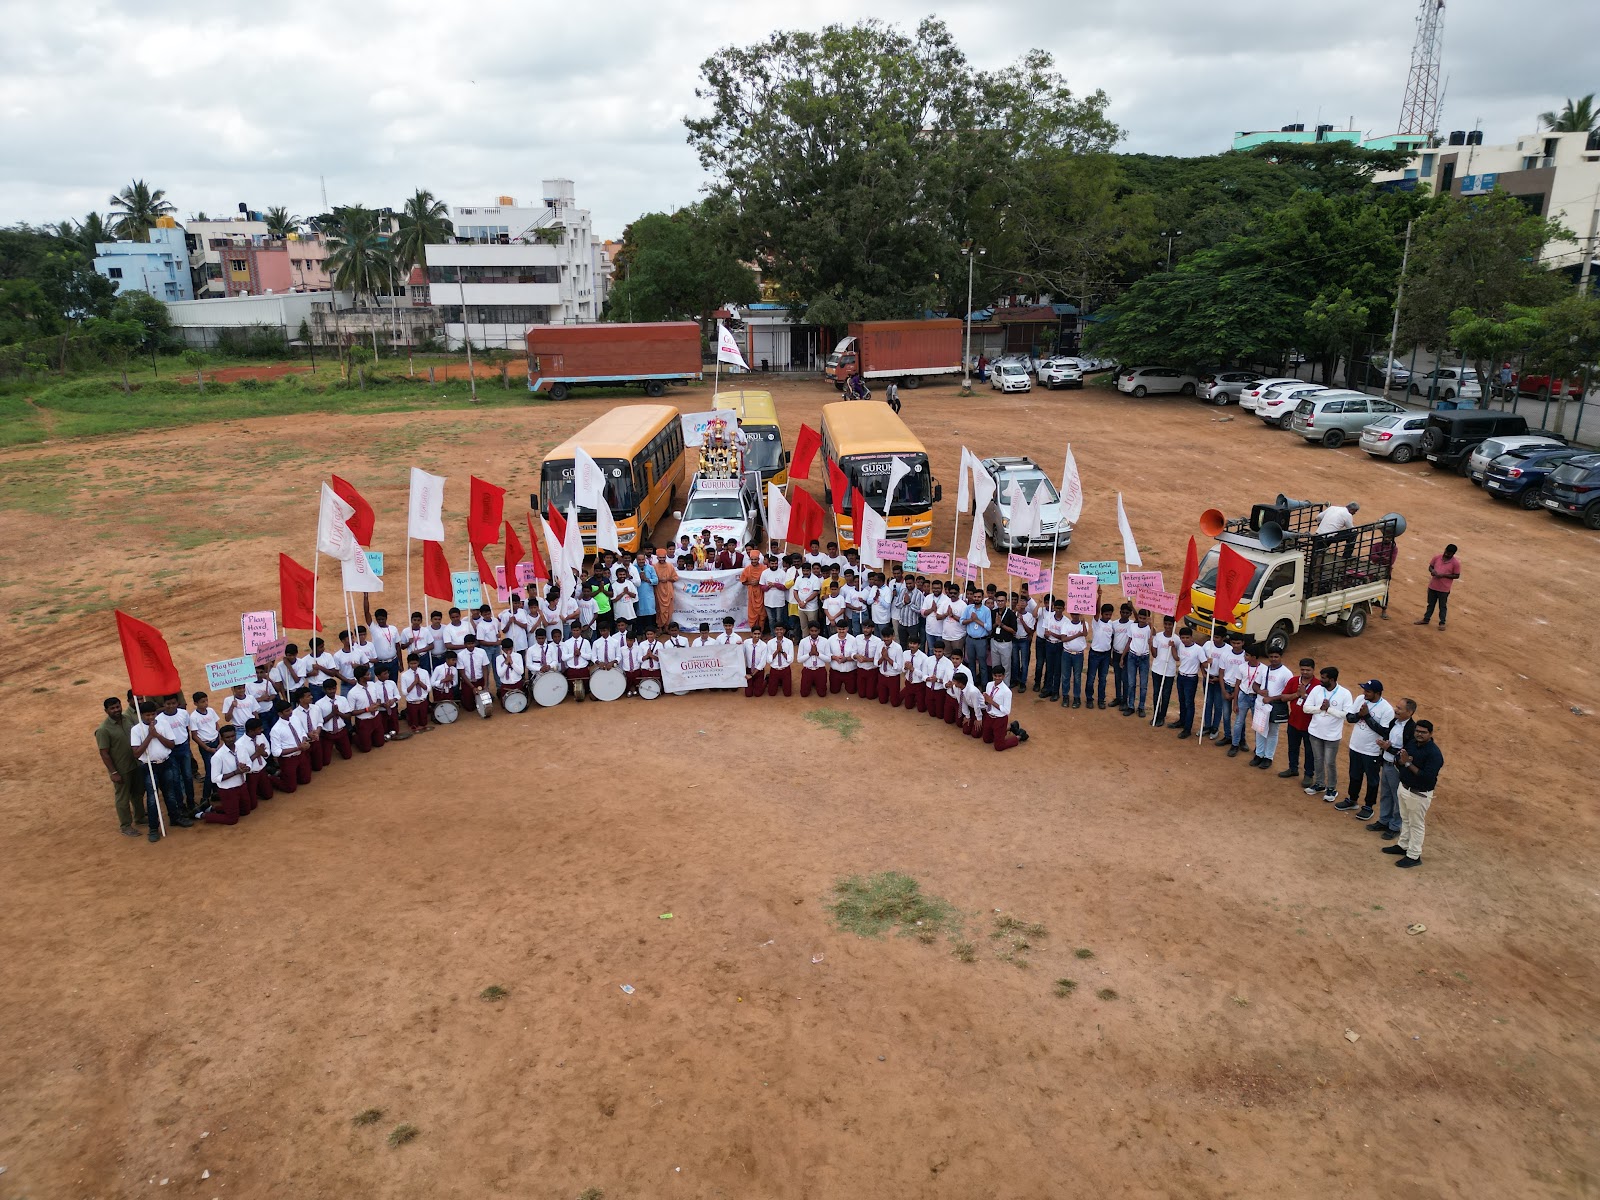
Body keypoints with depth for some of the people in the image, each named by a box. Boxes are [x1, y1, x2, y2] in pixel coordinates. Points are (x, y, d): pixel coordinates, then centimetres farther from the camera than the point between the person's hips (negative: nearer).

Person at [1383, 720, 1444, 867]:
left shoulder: (1434, 753, -24)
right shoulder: (1412, 743, 0)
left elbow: (1428, 777, -30)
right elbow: (1398, 760, 8)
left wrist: (1409, 763, -29)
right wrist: (1401, 760, -16)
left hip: (1419, 794, -8)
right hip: (1403, 788, 8)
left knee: (1416, 825, 6)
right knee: (1405, 820, 24)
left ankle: (1414, 856, 18)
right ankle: (1403, 845, 40)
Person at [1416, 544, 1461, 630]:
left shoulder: (1455, 563, -14)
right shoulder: (1437, 557, -4)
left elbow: (1457, 576, -10)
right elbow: (1430, 567, 8)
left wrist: (1443, 575, -21)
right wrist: (1432, 571, -15)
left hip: (1444, 589, -4)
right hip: (1432, 586, 4)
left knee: (1443, 606, 10)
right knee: (1430, 604, 20)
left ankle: (1442, 623, 23)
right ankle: (1426, 619, 33)